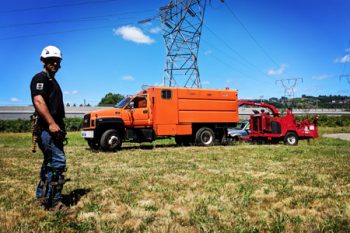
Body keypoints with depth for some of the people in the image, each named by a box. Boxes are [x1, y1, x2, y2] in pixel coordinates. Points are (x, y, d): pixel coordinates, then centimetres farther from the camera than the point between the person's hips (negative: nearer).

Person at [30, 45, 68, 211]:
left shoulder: (53, 81, 24)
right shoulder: (40, 78, -6)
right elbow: (38, 101, -21)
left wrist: (60, 126, 24)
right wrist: (52, 123, -28)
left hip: (54, 127, 10)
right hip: (47, 128, -10)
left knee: (50, 163, 15)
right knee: (58, 162, -15)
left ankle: (42, 197, 25)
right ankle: (54, 202, -11)